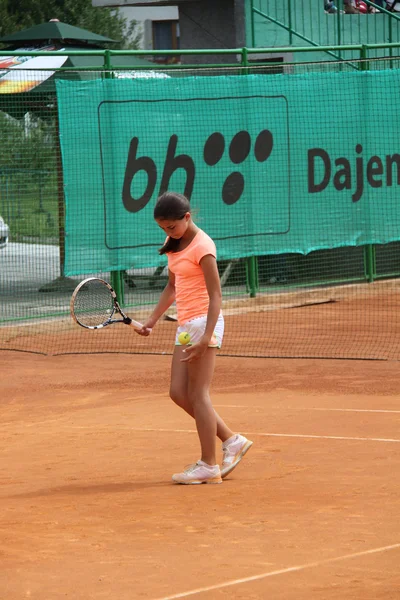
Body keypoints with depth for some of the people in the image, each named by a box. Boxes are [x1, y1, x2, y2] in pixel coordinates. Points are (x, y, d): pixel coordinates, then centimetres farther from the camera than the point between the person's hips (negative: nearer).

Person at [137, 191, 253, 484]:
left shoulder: (201, 246, -13)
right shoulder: (174, 245, 13)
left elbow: (215, 295, -17)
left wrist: (206, 337, -24)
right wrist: (153, 320, 16)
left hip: (204, 322, -9)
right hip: (186, 325, 9)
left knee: (198, 394, -6)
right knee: (179, 392, 5)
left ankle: (209, 466, 0)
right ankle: (232, 441, 13)